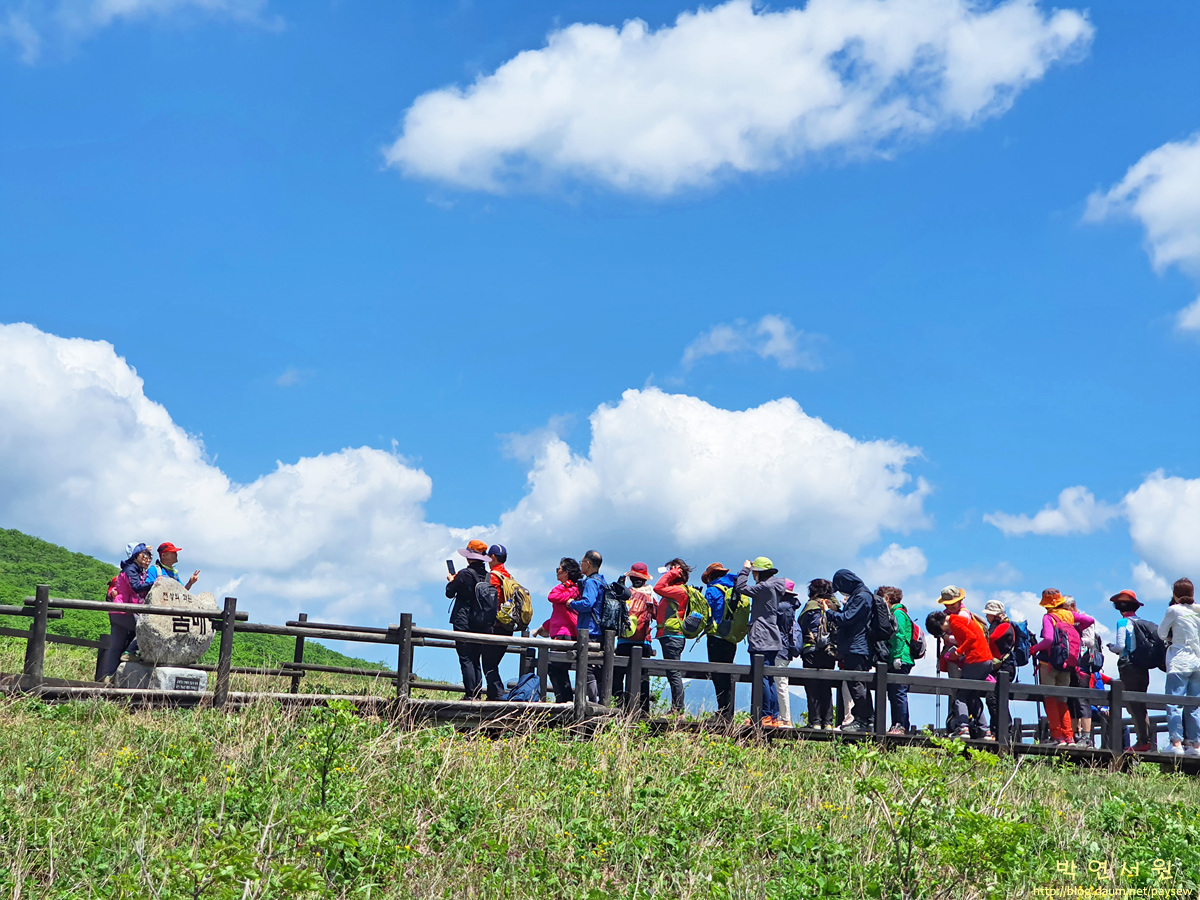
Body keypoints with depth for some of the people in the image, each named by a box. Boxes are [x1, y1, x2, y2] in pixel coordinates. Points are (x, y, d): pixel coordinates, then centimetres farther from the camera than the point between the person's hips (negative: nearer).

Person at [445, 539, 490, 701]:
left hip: (463, 622, -6)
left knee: (465, 658, -4)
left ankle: (470, 694, -8)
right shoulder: (487, 576, 3)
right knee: (476, 660, 11)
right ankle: (477, 693, 9)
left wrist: (451, 581, 17)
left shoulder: (464, 574, -12)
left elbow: (449, 593, -5)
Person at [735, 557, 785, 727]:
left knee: (762, 678, -9)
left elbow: (740, 587, -13)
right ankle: (774, 717, 13)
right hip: (772, 640, 10)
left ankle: (766, 716, -10)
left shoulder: (765, 586, -13)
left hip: (761, 640, -10)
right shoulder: (776, 587, 15)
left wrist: (745, 569, -1)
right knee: (769, 678, 12)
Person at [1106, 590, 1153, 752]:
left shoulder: (1123, 622, -9)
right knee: (1141, 705, 13)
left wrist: (1111, 647, 6)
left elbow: (1120, 646, -16)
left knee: (1132, 705, -4)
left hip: (1128, 666, -7)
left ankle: (1143, 741, -9)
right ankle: (1147, 740, 10)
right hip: (1143, 667, 7)